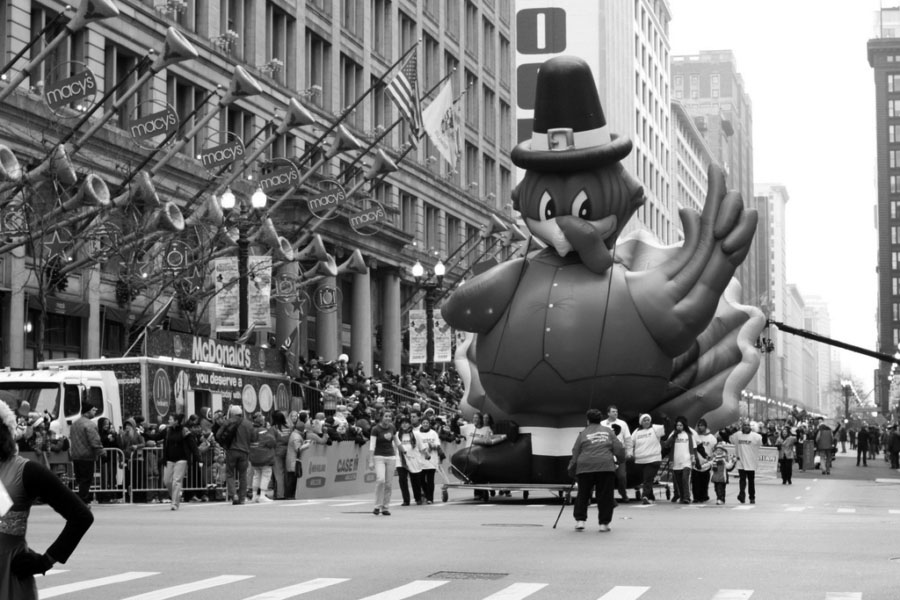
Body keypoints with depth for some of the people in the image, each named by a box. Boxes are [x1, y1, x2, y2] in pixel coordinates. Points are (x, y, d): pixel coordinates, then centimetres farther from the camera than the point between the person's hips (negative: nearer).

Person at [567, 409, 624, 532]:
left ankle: (580, 520, 7)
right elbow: (619, 448, 10)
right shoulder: (608, 431, 15)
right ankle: (604, 523, 7)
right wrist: (620, 459, 28)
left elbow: (575, 453, 9)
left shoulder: (583, 433, 12)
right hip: (606, 466, 0)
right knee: (605, 496, 7)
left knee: (583, 494, 12)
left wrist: (571, 471, 17)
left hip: (585, 467, 0)